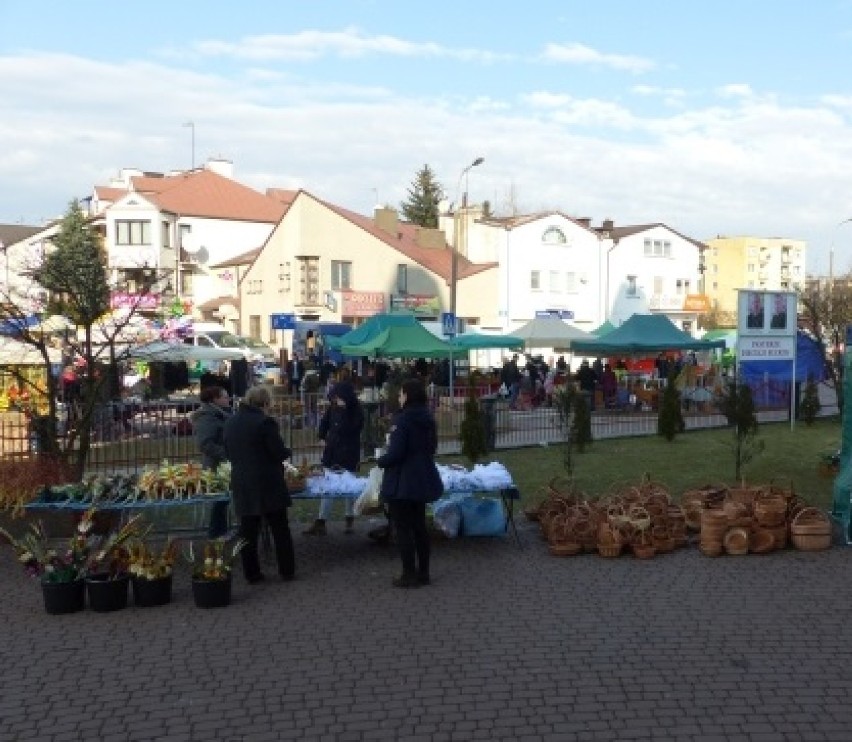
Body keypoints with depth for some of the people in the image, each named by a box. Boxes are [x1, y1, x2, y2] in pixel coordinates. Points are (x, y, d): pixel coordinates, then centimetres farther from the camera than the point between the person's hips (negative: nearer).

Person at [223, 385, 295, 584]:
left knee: (248, 530, 10)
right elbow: (280, 453, -14)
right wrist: (287, 452, 7)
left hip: (242, 484, 5)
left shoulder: (230, 422, 5)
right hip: (268, 484, -5)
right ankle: (287, 570, 14)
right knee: (280, 529, 8)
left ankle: (251, 573, 13)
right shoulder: (265, 422, -16)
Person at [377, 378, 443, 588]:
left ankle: (409, 574, 5)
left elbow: (395, 452, -21)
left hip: (402, 482, -8)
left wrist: (381, 461, -3)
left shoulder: (403, 419, -18)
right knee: (419, 525, 16)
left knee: (403, 528, 1)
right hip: (423, 480, 8)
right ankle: (423, 572, 22)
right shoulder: (427, 419, 7)